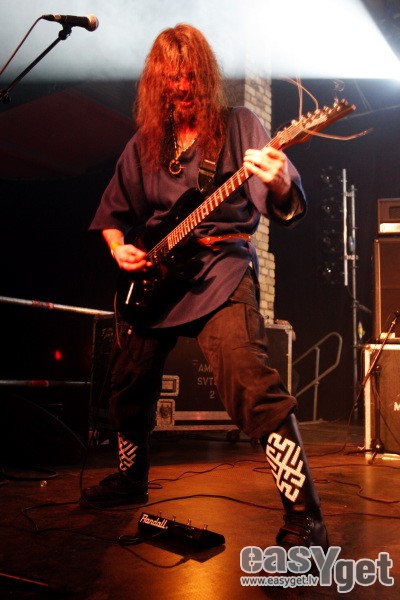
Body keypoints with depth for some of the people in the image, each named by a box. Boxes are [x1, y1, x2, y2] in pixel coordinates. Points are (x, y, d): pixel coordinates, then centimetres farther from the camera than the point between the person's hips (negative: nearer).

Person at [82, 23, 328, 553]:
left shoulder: (238, 126, 1)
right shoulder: (144, 144, 12)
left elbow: (287, 209, -9)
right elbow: (113, 210, 21)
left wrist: (279, 181, -31)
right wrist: (118, 247, 1)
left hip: (219, 265, -5)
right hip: (151, 276, 6)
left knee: (254, 385, -24)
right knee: (130, 385, 15)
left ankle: (305, 520, -14)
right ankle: (130, 478, 42)